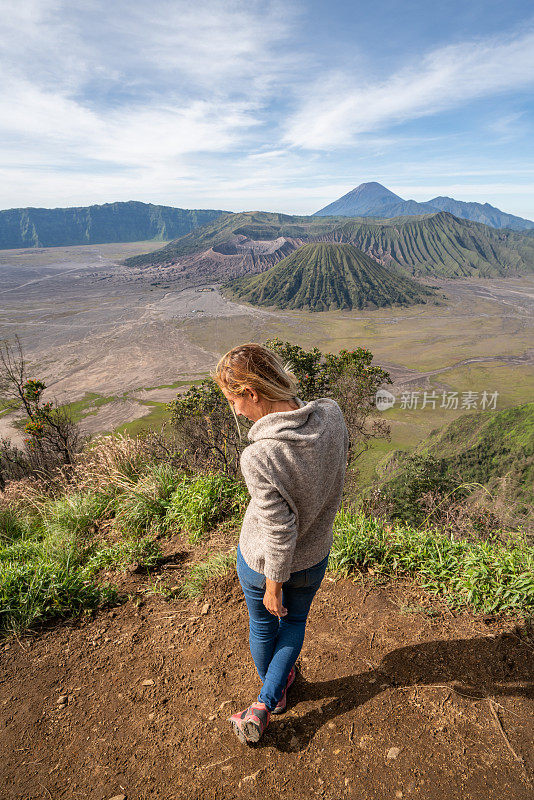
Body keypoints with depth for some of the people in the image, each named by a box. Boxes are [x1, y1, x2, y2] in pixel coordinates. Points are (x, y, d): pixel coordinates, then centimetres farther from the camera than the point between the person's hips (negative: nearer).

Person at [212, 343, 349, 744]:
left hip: (262, 561, -3)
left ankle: (276, 692, 54)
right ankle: (264, 705, 37)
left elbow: (280, 531, -26)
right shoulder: (332, 414, -21)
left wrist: (273, 587, -9)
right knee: (295, 620, 31)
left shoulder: (258, 457, -37)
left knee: (263, 624, 28)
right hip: (315, 554, 4)